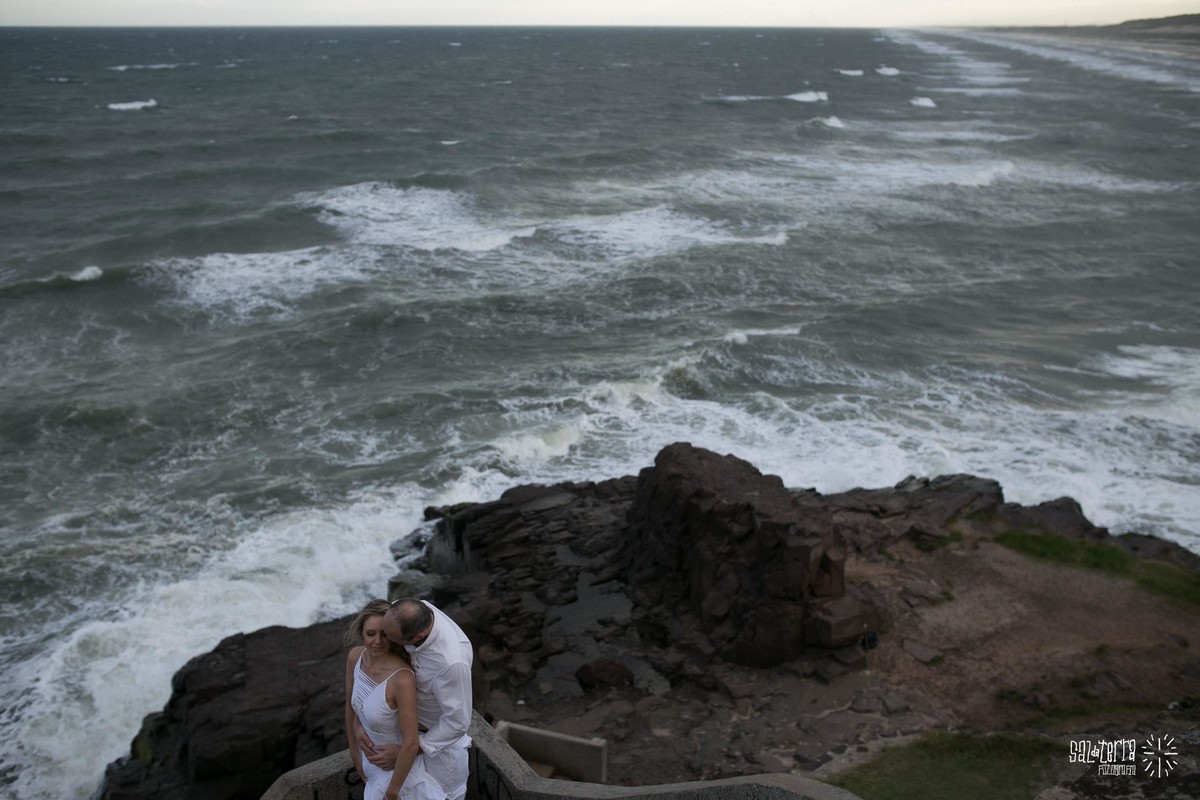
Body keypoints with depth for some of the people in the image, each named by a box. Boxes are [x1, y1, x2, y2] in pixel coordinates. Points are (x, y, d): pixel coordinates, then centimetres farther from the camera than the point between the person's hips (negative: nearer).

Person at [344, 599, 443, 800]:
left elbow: (411, 744, -28)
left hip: (399, 765, -6)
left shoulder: (401, 678, -35)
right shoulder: (355, 656, -15)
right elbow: (351, 706, 1)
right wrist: (354, 751, 11)